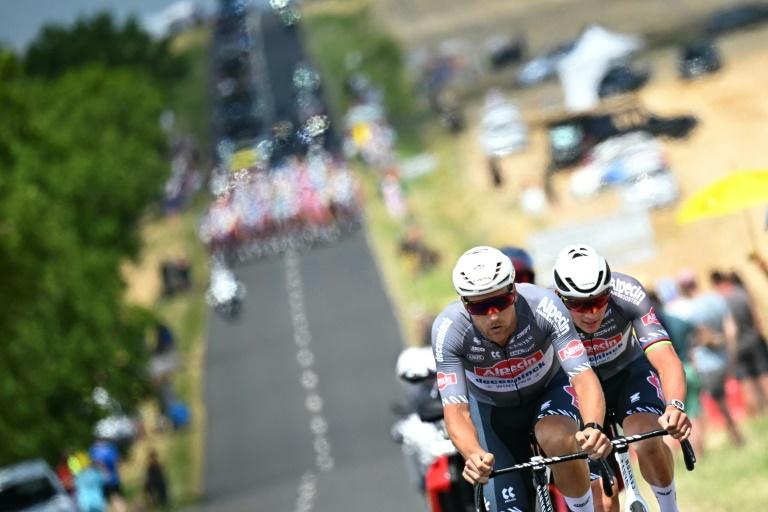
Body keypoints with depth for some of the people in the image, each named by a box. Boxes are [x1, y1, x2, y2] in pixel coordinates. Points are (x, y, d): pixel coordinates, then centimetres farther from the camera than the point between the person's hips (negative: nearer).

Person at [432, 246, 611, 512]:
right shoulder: (448, 329, -32)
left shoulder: (543, 306, -34)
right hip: (492, 409, 1)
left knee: (557, 440, -34)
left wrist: (592, 427, -58)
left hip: (550, 390, -1)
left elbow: (583, 376, -38)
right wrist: (473, 455, -56)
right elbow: (456, 411, -35)